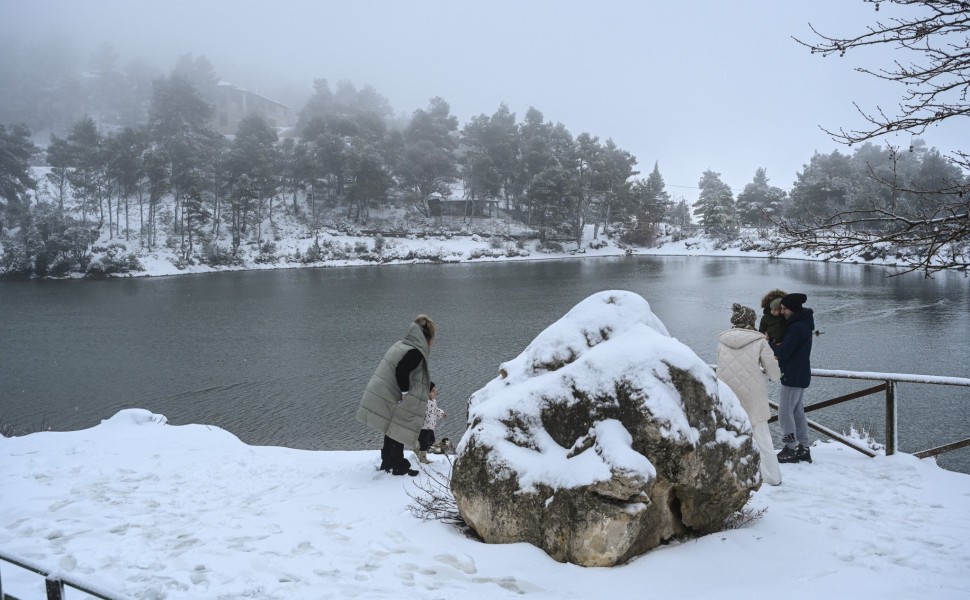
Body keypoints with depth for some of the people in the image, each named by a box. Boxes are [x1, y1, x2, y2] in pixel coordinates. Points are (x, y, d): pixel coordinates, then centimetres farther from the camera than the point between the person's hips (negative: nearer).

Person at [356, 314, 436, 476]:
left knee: (391, 433, 21)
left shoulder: (401, 345, 11)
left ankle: (387, 463, 33)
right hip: (389, 401, -9)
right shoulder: (415, 353, -18)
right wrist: (405, 392, -15)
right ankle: (399, 467, 15)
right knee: (397, 433, 4)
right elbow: (401, 371, -28)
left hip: (380, 396, 9)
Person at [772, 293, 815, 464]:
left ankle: (791, 450, 1)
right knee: (798, 412, 14)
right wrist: (774, 345, 1)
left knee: (785, 412, -4)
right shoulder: (803, 324, 12)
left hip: (793, 376, -10)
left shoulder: (797, 328, -21)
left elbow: (783, 352, -21)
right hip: (800, 375, 10)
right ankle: (803, 449, 19)